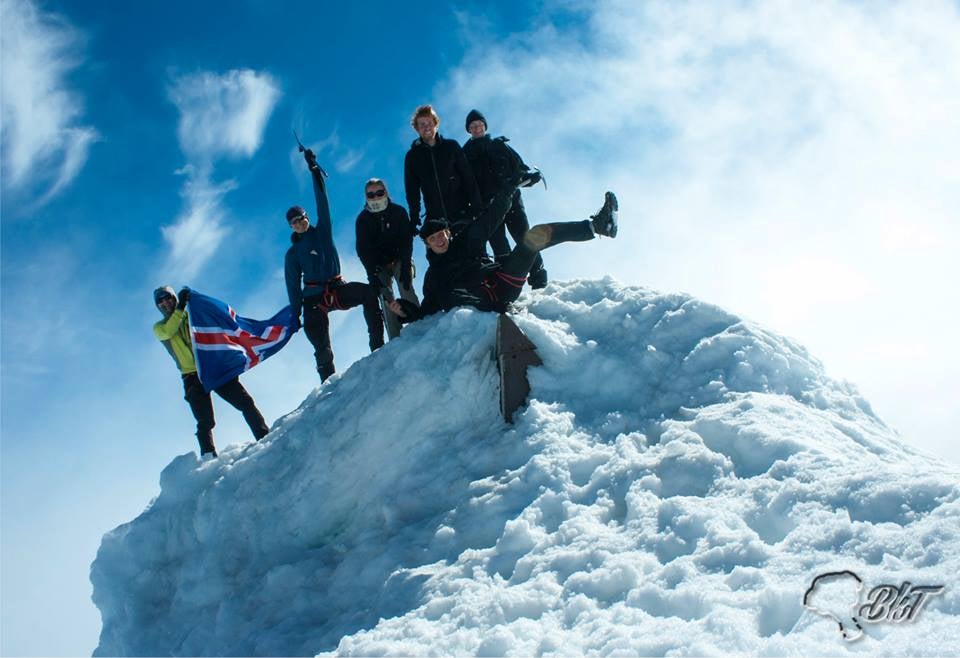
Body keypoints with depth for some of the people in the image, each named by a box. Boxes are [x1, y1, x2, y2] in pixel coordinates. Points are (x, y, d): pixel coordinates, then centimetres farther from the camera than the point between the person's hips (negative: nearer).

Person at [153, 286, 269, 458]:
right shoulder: (159, 327, 11)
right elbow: (167, 332, -13)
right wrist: (180, 307, -18)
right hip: (192, 376, -2)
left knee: (246, 403, -5)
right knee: (205, 422, -13)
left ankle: (266, 438, -2)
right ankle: (209, 457, -13)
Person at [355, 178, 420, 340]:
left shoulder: (398, 212, -7)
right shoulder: (363, 219, -5)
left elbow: (406, 241, -10)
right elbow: (363, 249, -9)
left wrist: (405, 266, -21)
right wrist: (372, 274, -20)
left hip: (400, 259, 0)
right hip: (379, 265, 0)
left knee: (407, 291, -20)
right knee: (386, 299, -11)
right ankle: (396, 340, -13)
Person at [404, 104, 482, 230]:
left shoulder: (451, 146, 4)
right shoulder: (412, 157, 7)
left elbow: (468, 178, 2)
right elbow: (412, 191, 9)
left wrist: (477, 208, -5)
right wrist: (414, 220, 2)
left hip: (462, 215, 0)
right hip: (435, 219, 0)